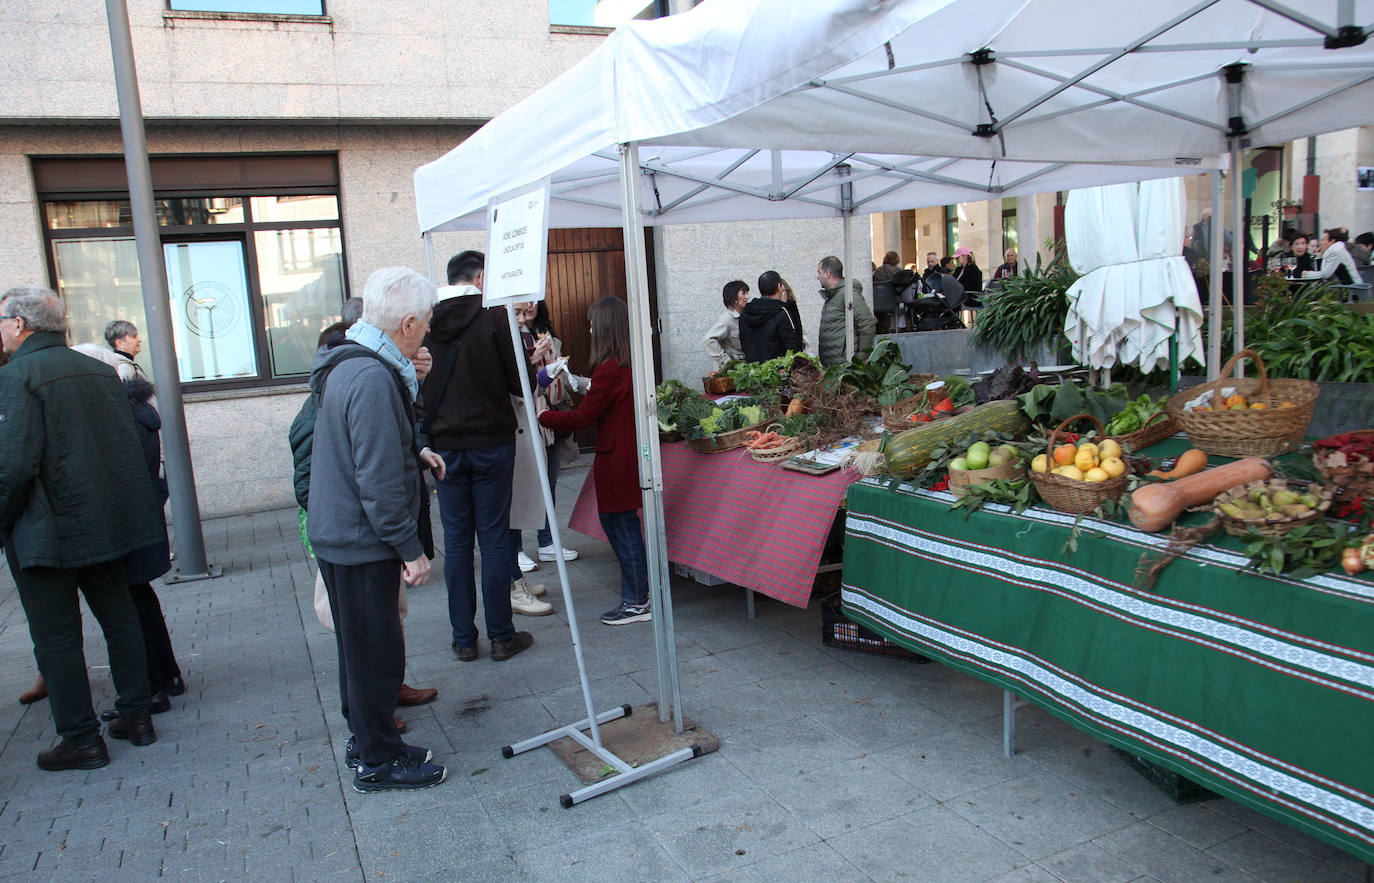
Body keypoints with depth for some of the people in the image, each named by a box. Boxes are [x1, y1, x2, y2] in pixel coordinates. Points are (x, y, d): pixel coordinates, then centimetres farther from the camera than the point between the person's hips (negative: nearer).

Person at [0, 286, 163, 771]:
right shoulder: (100, 370, 6)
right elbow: (131, 446, 7)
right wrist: (113, 506, 14)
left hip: (47, 531, -6)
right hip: (108, 523, 7)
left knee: (56, 636, 5)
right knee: (119, 617, 16)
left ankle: (81, 740, 12)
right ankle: (135, 716, 25)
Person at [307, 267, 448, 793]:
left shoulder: (349, 365, 8)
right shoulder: (373, 379, -25)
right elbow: (379, 482, -27)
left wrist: (414, 453, 15)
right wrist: (412, 548, -21)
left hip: (336, 533, 10)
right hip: (362, 541, -10)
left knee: (360, 645, 21)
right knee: (376, 651, 3)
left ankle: (365, 739, 36)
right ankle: (378, 762, 17)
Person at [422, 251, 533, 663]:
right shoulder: (494, 319, -10)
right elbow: (520, 382, -7)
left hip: (445, 445, 3)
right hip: (491, 442, -3)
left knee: (456, 541, 10)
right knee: (495, 540, 5)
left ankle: (463, 638, 16)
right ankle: (501, 636, 12)